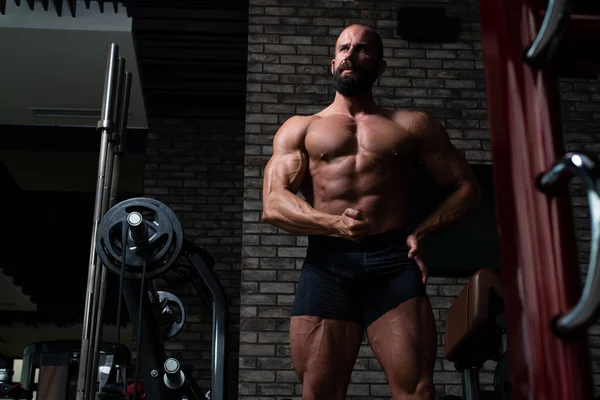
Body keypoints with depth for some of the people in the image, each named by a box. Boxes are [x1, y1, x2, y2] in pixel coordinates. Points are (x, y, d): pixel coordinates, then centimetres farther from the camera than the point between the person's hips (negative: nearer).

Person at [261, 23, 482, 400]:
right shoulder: (300, 128, 18)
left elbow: (467, 188, 19)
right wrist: (334, 225, -15)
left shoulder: (413, 125, 19)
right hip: (326, 264, 0)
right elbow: (273, 204, 4)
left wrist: (421, 232, 1)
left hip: (393, 261, 0)